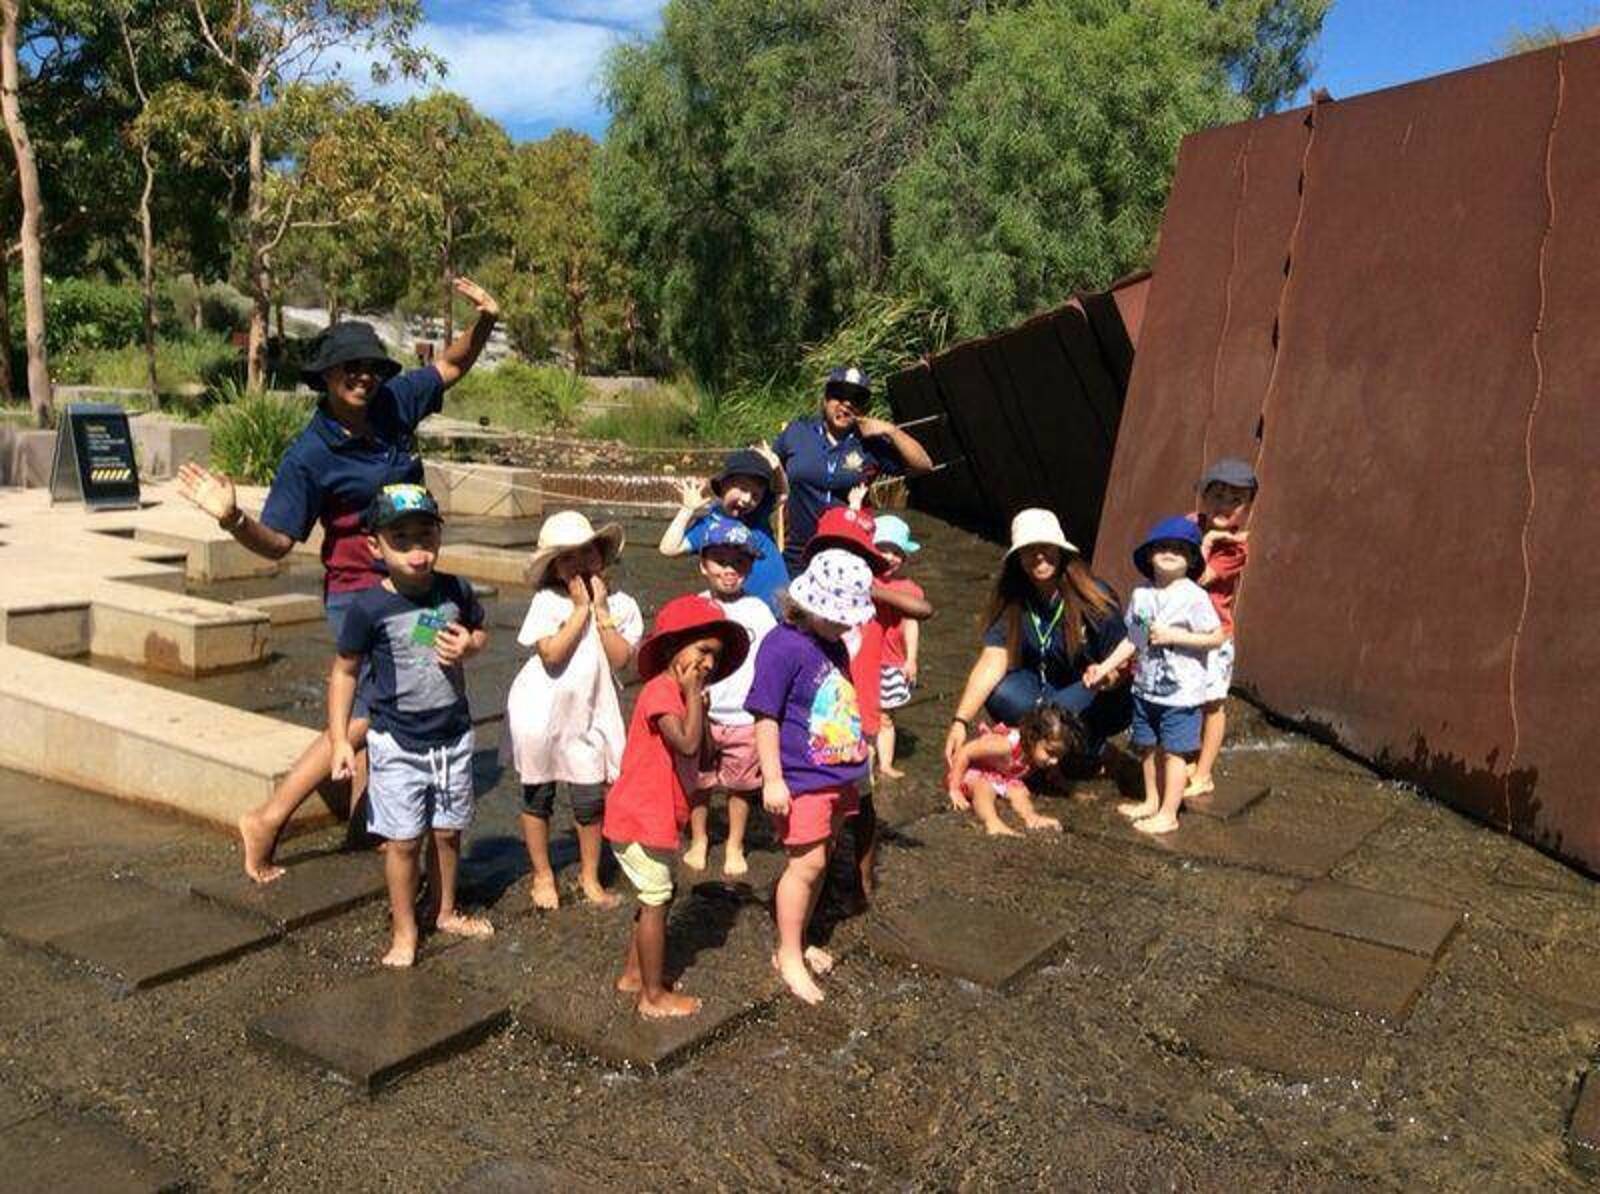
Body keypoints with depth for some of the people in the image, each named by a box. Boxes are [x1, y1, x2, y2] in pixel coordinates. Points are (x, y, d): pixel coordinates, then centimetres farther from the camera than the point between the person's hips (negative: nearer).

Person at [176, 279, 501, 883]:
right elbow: (278, 542, -15)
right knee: (368, 713, -10)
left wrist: (484, 321, -5)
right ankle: (267, 820, -2)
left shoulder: (394, 403, -2)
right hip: (359, 593, -7)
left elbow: (452, 363, 12)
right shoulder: (310, 454, -18)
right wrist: (232, 519, -34)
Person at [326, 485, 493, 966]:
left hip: (453, 737, 3)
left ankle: (446, 912, 37)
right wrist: (339, 738, -9)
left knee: (447, 831, 16)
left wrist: (469, 645, -10)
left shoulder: (456, 592, -6)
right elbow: (344, 671, -5)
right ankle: (404, 932, 23)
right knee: (404, 840, 5)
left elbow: (479, 632, 15)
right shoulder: (370, 607, -15)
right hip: (397, 744, -3)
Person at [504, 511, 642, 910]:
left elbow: (620, 658, -15)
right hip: (540, 711, -1)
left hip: (587, 714, 1)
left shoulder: (621, 605, -3)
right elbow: (552, 654, -22)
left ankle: (590, 877, 24)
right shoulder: (547, 601, -11)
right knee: (537, 797, 12)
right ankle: (543, 876, 31)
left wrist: (600, 610, -17)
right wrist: (581, 608, -19)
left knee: (590, 800, 2)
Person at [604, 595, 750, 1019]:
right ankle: (654, 997, 10)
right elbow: (687, 743, -33)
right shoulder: (661, 690, -20)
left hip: (653, 817, 10)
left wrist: (701, 705, -2)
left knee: (656, 897, 20)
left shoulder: (676, 691, 12)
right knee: (656, 902, 0)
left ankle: (633, 975, 34)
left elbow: (700, 757, 9)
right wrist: (694, 694, -22)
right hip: (640, 819, -10)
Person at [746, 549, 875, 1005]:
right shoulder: (783, 647, -18)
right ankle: (789, 955, 12)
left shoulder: (833, 645, 8)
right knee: (807, 862, -4)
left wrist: (859, 751, 26)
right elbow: (766, 718, -17)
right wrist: (773, 780, -18)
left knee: (819, 861, 15)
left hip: (838, 775, 8)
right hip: (800, 779, -8)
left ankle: (797, 942, 31)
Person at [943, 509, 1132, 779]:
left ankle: (1090, 748, 1)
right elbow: (992, 663, -19)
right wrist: (960, 722, -30)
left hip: (1098, 697, -3)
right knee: (1000, 694, -27)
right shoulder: (1011, 601, -10)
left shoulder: (1095, 599, -19)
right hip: (1044, 687, 3)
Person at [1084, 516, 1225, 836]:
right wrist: (1105, 666, 6)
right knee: (1148, 747, 17)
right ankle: (1151, 802, 35)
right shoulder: (1141, 595, 4)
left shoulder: (1194, 597, -14)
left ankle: (1168, 814, 13)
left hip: (1180, 691, -6)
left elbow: (1217, 637, -14)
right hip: (1146, 687, 6)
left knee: (1173, 751, 2)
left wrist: (1174, 635, -21)